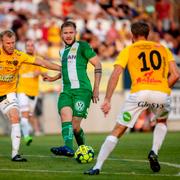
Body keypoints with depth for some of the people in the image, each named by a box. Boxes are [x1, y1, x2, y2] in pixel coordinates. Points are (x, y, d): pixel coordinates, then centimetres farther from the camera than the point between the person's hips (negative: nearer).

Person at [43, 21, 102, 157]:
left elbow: (97, 64, -1)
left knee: (75, 126, -14)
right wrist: (54, 78, 36)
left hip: (82, 89, -5)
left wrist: (96, 88, -6)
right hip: (66, 91, 5)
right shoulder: (62, 51, 23)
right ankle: (68, 148, -36)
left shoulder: (82, 46, 2)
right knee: (65, 115, -23)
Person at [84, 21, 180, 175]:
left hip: (139, 93, -2)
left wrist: (107, 100, 2)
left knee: (118, 130, 7)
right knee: (162, 122, 34)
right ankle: (154, 152, 12)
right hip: (162, 94, 2)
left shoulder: (128, 50, 17)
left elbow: (115, 75, 5)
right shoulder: (163, 49, 22)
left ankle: (97, 167, 2)